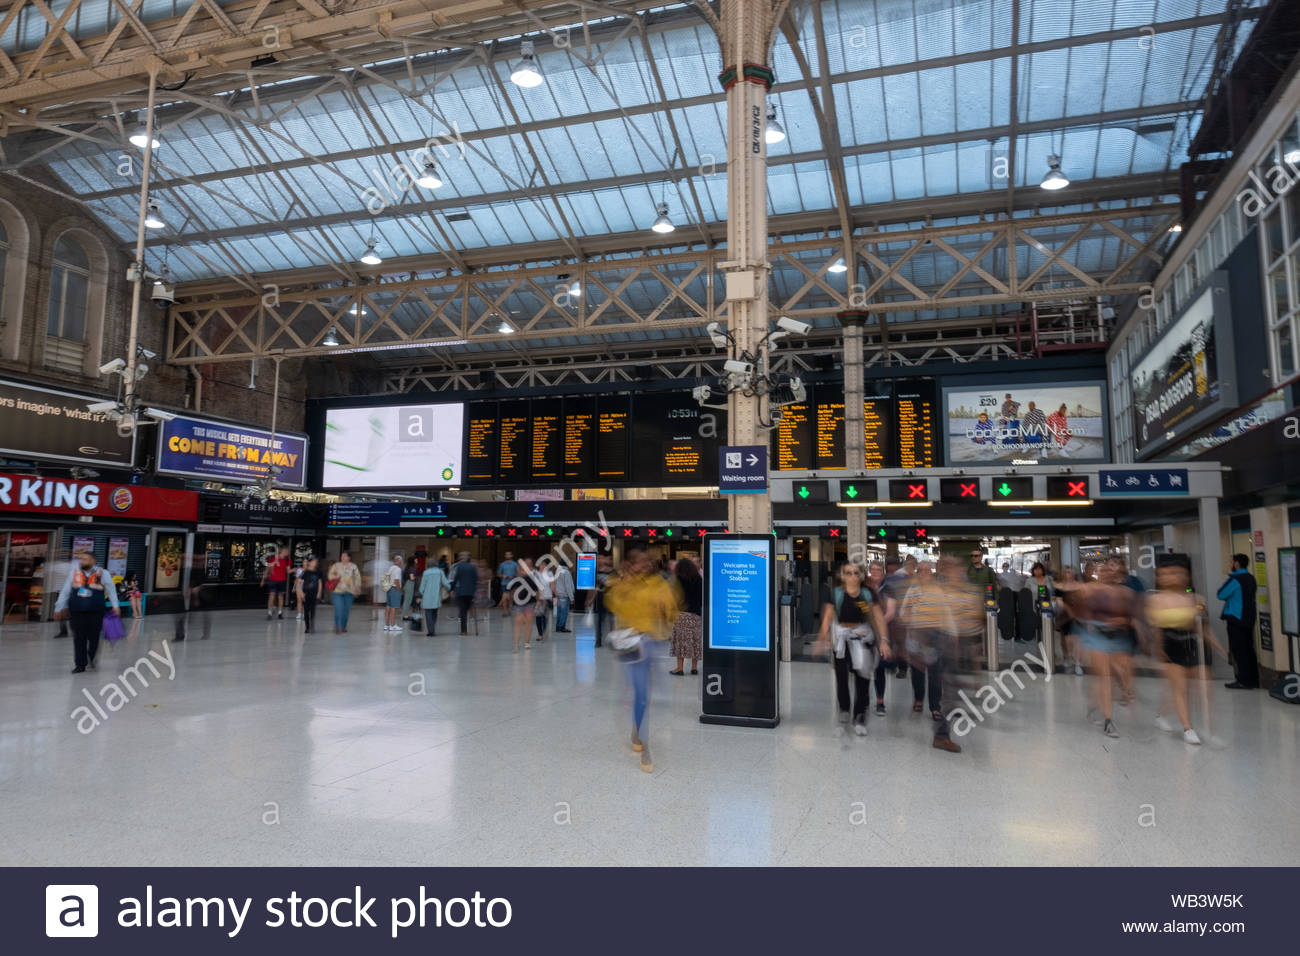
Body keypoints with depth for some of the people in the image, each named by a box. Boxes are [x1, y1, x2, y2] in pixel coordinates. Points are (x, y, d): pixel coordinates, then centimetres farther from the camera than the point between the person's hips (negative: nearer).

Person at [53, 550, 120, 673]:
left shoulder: (102, 574, 0)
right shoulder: (74, 573, 7)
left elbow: (111, 590, 6)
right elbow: (65, 591, 13)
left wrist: (114, 606, 0)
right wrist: (59, 608, 13)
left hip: (95, 612, -2)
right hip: (77, 612, 2)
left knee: (94, 638, 1)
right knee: (79, 639, 2)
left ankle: (91, 658, 27)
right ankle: (80, 665, 11)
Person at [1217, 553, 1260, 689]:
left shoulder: (1235, 580, -16)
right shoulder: (1250, 578, 10)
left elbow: (1221, 595, -13)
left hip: (1236, 619, -8)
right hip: (1249, 619, 8)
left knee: (1238, 650, -2)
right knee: (1249, 649, 13)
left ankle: (1244, 681, 0)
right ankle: (1253, 680, 18)